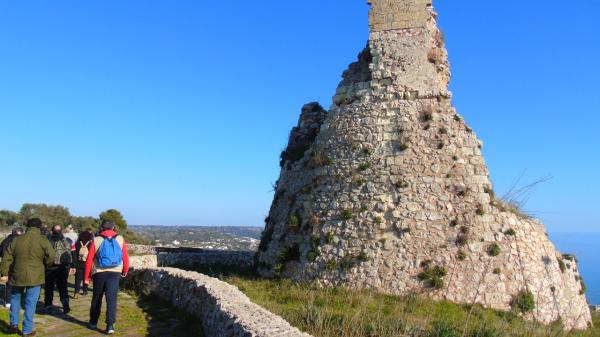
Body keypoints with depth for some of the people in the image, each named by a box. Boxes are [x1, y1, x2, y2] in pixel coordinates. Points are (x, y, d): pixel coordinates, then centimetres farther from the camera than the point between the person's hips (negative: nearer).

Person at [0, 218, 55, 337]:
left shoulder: (17, 239, 2)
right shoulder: (43, 240, -7)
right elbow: (51, 257, -8)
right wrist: (42, 264, 11)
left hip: (17, 275, 3)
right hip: (34, 277, -2)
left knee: (15, 298, 25)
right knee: (30, 303, 4)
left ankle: (14, 324, 22)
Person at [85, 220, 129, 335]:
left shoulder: (96, 240, 0)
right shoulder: (120, 239, 1)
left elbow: (89, 260, -1)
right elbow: (125, 257, 2)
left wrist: (87, 277, 7)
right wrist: (125, 271, 18)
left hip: (99, 273, 1)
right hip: (115, 273, -1)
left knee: (97, 298, 17)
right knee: (111, 299, -1)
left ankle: (93, 322, 30)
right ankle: (110, 325, -9)